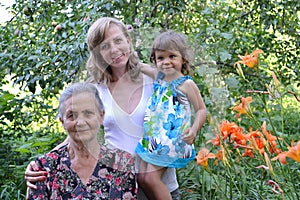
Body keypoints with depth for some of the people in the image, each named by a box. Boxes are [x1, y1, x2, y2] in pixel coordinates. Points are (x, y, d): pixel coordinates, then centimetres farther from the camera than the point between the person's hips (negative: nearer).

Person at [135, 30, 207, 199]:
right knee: (141, 178, 4)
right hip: (151, 138, 7)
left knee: (151, 178, -13)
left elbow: (201, 109, -6)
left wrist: (194, 130, -20)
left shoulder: (186, 84, -9)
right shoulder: (159, 76, 8)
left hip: (171, 140, -7)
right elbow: (140, 67, 25)